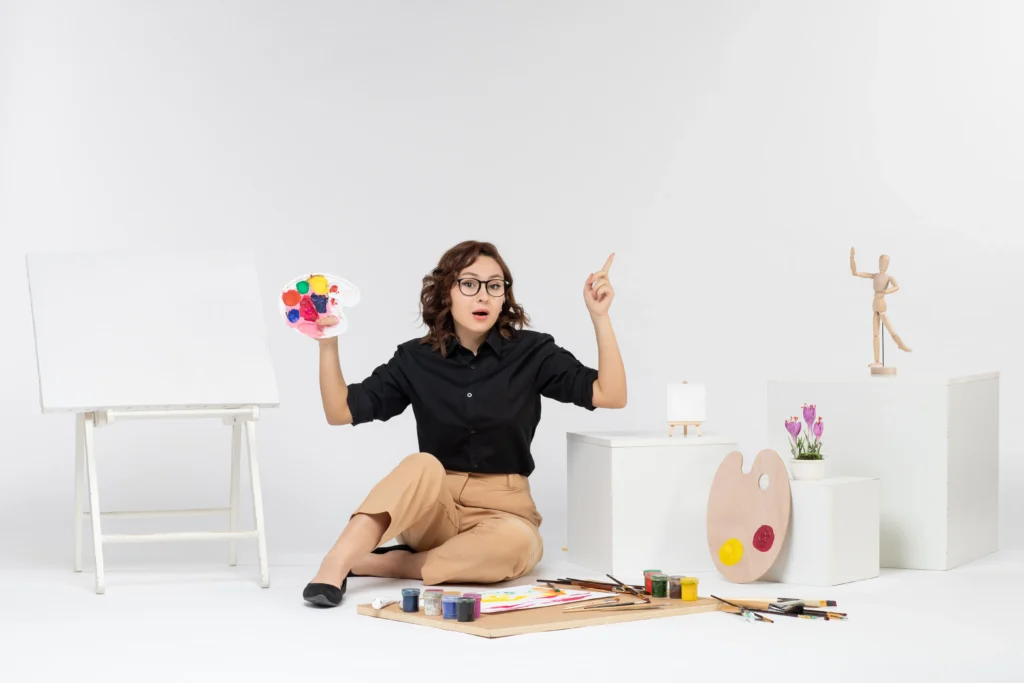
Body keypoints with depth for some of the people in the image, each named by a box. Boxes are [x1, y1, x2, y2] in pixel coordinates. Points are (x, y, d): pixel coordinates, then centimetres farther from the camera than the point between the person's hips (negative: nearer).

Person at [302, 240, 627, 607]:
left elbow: (611, 395, -11)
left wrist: (600, 318, -20)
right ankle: (334, 566, -44)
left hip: (502, 510, 0)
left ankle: (378, 564, -26)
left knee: (515, 543, -36)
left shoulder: (531, 351, -2)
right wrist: (328, 345, -14)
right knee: (423, 467, -34)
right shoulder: (416, 359, 1)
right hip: (432, 509, 0)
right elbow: (340, 412, -1)